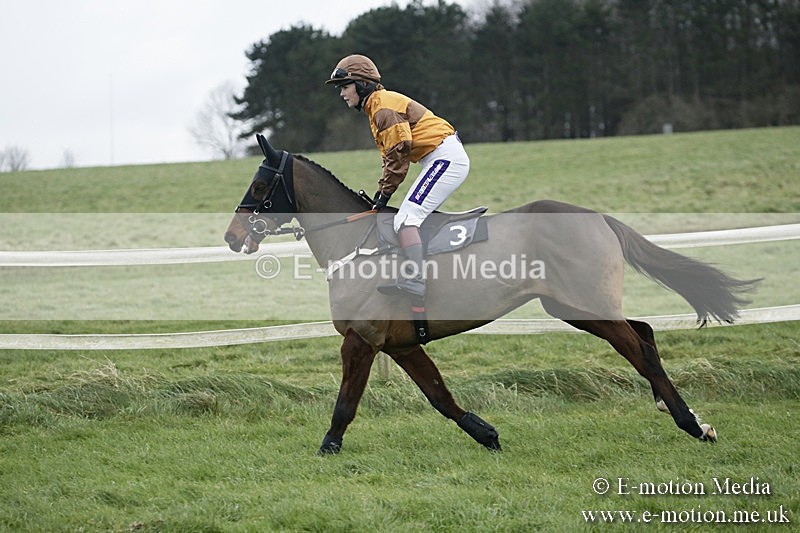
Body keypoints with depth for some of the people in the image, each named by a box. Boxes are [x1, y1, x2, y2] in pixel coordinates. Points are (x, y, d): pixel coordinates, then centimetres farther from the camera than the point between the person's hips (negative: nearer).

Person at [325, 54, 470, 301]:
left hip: (445, 157, -11)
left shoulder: (383, 105, -10)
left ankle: (415, 281, -34)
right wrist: (381, 190, 13)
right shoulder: (376, 107, 23)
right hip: (441, 159, 11)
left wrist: (386, 192, -11)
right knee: (414, 217, 14)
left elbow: (399, 151, -16)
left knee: (406, 219, -20)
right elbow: (390, 155, 23)